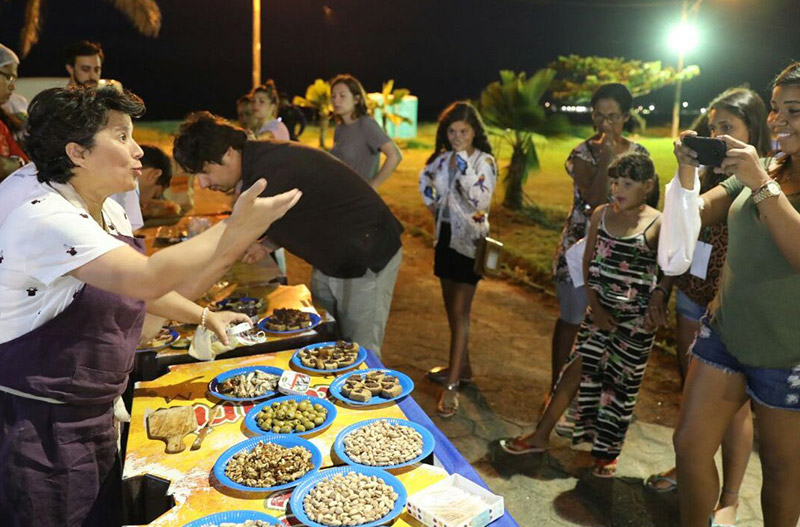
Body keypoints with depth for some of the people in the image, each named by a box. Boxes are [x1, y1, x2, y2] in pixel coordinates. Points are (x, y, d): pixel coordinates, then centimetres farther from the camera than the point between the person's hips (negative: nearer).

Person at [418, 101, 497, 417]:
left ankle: (452, 385, -5)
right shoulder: (443, 158, 5)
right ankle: (462, 366, 31)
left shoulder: (484, 162, -11)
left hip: (469, 241, -7)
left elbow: (481, 200, -24)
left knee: (459, 312, -8)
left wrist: (463, 168, -26)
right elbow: (426, 183, 19)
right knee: (452, 308, 15)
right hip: (446, 237, 7)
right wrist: (436, 209, 8)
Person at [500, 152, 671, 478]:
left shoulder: (658, 224, -9)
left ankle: (608, 452, 25)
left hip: (636, 317, -3)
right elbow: (588, 262, 5)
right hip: (600, 309, 3)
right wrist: (595, 306, -2)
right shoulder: (601, 215, 3)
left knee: (621, 381, 7)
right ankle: (541, 436, 17)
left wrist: (658, 299, -17)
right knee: (576, 368, 4)